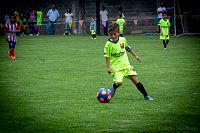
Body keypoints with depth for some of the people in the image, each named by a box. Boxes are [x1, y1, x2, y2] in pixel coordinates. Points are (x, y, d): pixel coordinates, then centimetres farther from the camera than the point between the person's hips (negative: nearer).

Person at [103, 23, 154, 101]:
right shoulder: (108, 44, -12)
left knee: (135, 80, -1)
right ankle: (113, 88, 15)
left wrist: (135, 56, 26)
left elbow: (128, 48, 20)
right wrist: (108, 67, -14)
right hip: (116, 67, -4)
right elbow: (107, 56, -7)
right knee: (119, 82, -21)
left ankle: (146, 96, 7)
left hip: (126, 64, 4)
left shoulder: (123, 40, 1)